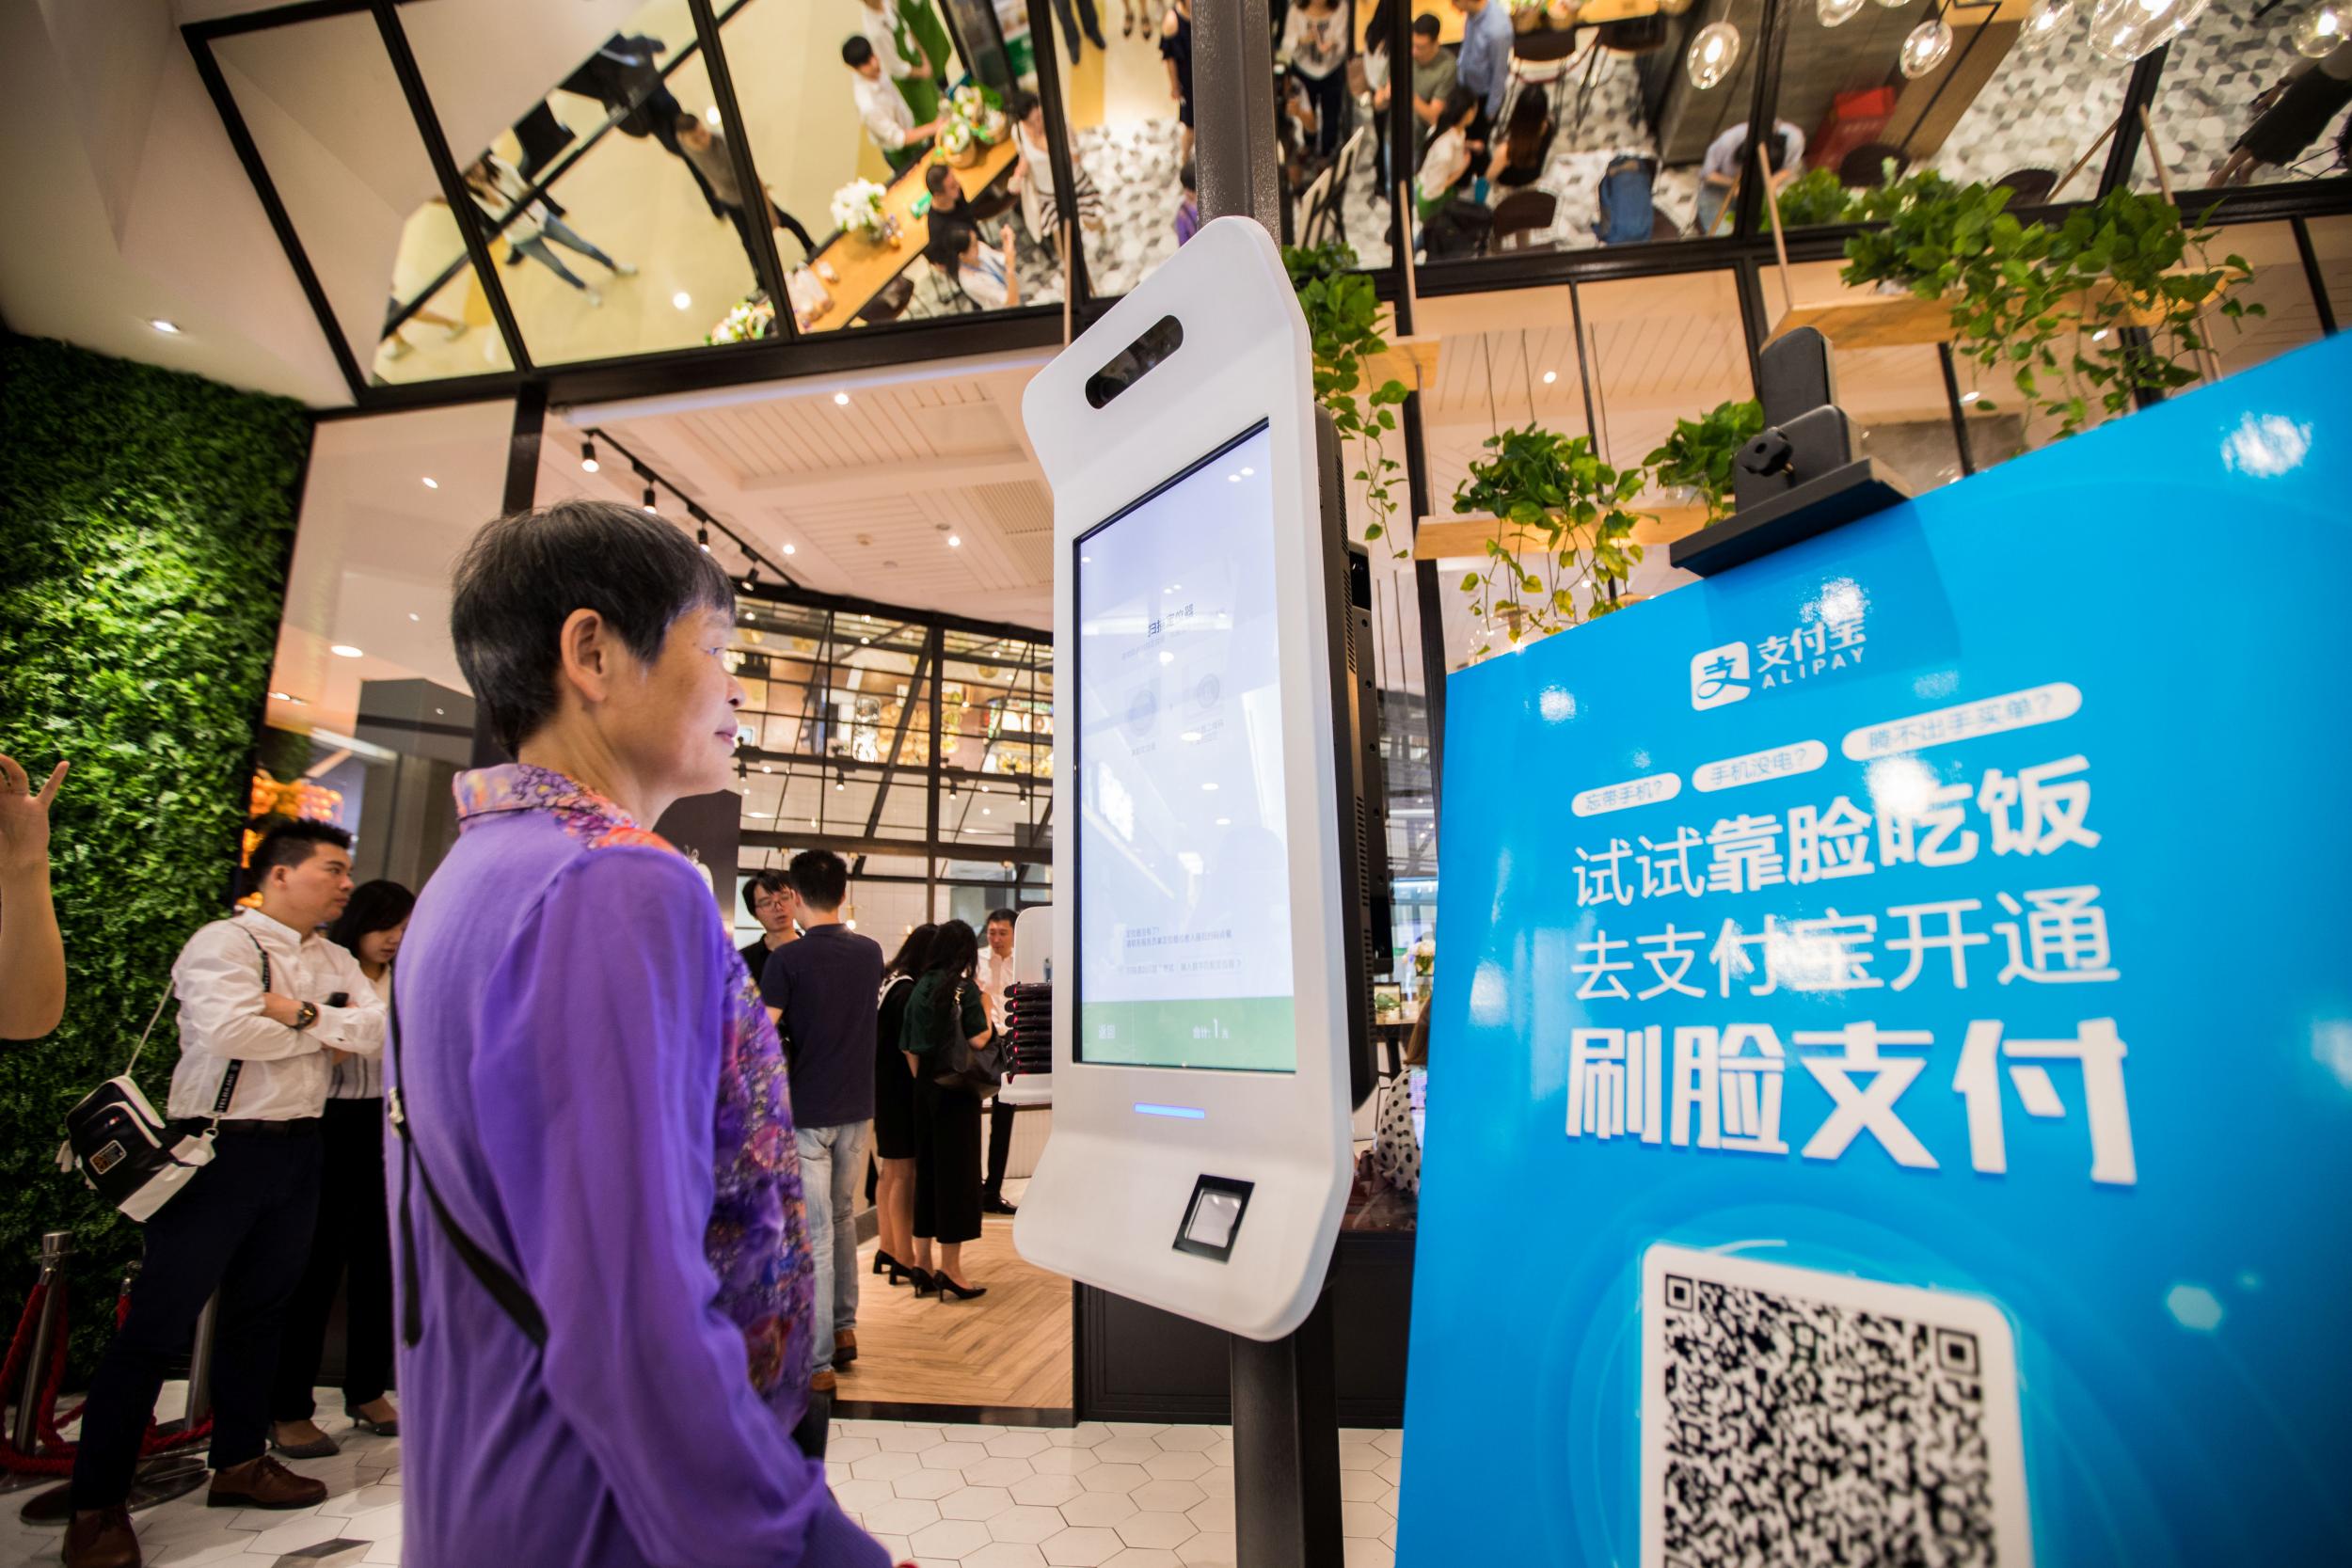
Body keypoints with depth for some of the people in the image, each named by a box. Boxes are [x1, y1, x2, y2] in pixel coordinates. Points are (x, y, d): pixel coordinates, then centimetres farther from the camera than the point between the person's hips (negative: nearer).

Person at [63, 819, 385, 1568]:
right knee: (158, 1322, 1)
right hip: (220, 1148, -6)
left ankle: (239, 1462, 29)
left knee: (261, 1312, 15)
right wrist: (326, 1030, -11)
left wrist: (302, 1013, -15)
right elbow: (229, 1030, -25)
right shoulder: (222, 943, -10)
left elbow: (383, 1029, -2)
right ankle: (97, 1505, 15)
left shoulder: (335, 962, 10)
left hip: (297, 1148, 7)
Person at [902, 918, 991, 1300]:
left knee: (926, 1169, 15)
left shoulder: (920, 987, 6)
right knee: (956, 1170, 2)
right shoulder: (963, 987, -11)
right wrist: (986, 1007, 1)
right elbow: (977, 1039, -15)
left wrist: (922, 1079, 13)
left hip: (925, 1087, 6)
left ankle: (922, 1263, 24)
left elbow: (907, 1046, 7)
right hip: (956, 1089, -6)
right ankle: (951, 1268, 9)